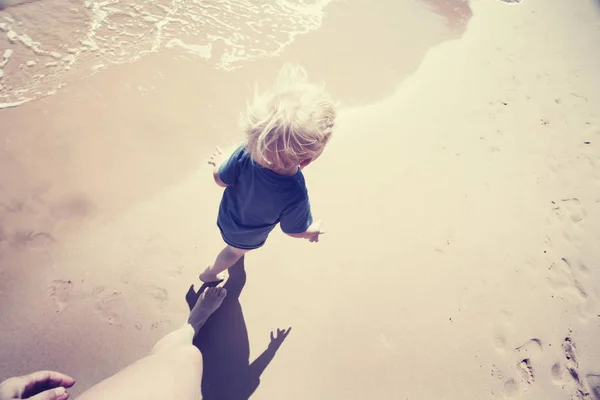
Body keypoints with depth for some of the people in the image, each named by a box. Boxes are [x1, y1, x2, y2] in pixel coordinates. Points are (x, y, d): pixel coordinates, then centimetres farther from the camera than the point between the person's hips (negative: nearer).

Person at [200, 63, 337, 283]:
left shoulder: (246, 152, -40)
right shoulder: (295, 196, -46)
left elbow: (221, 180, -19)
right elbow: (294, 230, -24)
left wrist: (218, 163, 4)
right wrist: (312, 231, -1)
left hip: (227, 218, 2)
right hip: (248, 238, -2)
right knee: (235, 250, 33)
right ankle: (210, 273, 62)